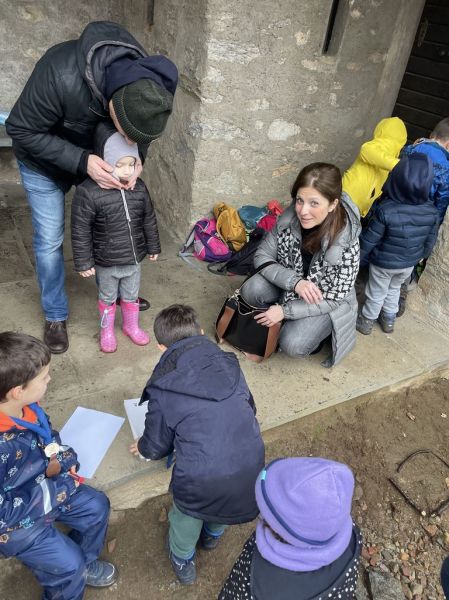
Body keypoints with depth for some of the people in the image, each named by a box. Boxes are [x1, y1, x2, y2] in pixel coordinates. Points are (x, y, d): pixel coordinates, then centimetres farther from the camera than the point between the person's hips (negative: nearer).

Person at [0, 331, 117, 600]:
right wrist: (51, 489, -22)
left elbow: (47, 436, 5)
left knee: (96, 506, 11)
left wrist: (55, 460, -13)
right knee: (68, 562, -6)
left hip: (40, 486, 7)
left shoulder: (27, 406, -17)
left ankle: (84, 562, 38)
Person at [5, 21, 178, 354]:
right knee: (50, 239, 0)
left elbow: (141, 133, -5)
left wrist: (137, 160, -25)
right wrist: (82, 162, -38)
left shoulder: (148, 82, -26)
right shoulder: (62, 76, -42)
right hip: (44, 159, -4)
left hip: (97, 156, 4)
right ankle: (55, 317, 19)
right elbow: (21, 130, -28)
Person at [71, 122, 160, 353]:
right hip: (106, 262, -3)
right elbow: (80, 230, -16)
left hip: (134, 258, 4)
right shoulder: (88, 192, -22)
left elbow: (149, 219, 6)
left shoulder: (139, 188, -6)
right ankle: (106, 331, 40)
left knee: (131, 296, 22)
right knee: (107, 298, 18)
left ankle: (131, 326, 45)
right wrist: (84, 262, -12)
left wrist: (153, 247, 13)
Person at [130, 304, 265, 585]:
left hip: (202, 481, -3)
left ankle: (183, 561, 55)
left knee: (187, 507, 30)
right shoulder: (230, 364, 5)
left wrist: (142, 447, 34)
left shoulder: (163, 389, -3)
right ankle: (213, 535, 62)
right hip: (251, 471, 3)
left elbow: (157, 447, 9)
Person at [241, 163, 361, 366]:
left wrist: (285, 310, -24)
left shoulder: (346, 245, -31)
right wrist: (295, 282, -29)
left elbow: (333, 300, -21)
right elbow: (262, 256, -13)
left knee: (292, 344, -24)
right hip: (288, 285, 4)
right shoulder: (289, 219, -22)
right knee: (250, 291, -23)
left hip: (326, 303, -3)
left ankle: (313, 330, 11)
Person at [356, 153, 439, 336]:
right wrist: (419, 257, 17)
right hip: (409, 264, 4)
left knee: (376, 293, 18)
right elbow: (430, 241, -2)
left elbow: (369, 240, -21)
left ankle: (367, 321, 38)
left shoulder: (385, 210, -32)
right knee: (394, 289, 29)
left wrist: (360, 258, -4)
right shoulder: (432, 212, -17)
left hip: (383, 263, -4)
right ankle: (389, 320, 45)